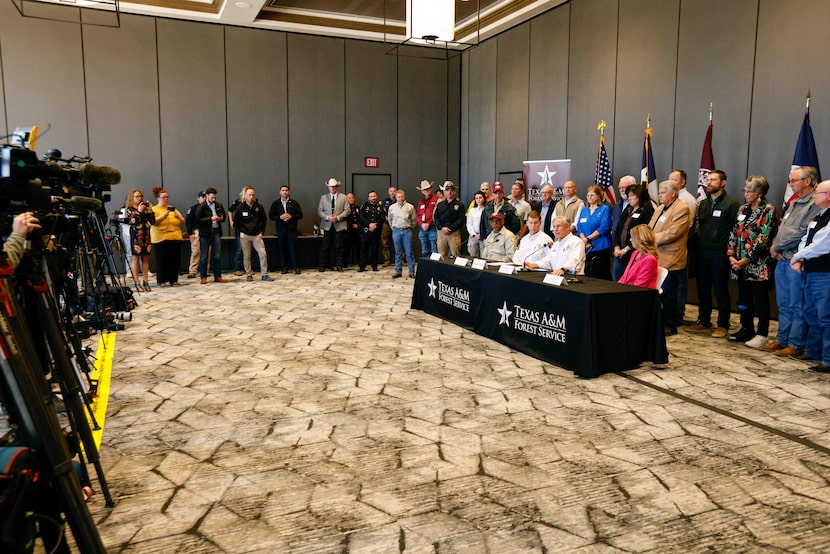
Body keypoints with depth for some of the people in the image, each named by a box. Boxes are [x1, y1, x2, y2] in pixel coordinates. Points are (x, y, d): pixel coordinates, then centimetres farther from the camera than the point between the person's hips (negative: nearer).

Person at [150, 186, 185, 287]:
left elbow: (182, 221, 15)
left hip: (175, 238, 4)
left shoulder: (172, 209, 18)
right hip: (161, 239, -4)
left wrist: (178, 216, -5)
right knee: (162, 260, -2)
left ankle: (173, 280, 11)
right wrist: (164, 215, -22)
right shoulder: (154, 209, 4)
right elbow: (153, 222, -12)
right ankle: (161, 281, 4)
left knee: (175, 260, 3)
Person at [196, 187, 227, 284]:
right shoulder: (201, 207, -5)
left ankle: (217, 276, 14)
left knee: (217, 256, 7)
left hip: (216, 232, 4)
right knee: (204, 257, 3)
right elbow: (198, 220, -12)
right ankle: (203, 277, 10)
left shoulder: (219, 205, 8)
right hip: (205, 233, -4)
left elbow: (224, 216, 21)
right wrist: (211, 219, -18)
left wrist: (221, 218, -2)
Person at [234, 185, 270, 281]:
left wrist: (261, 231, 4)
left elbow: (264, 220, 12)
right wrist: (240, 232, 0)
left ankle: (264, 275, -1)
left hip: (257, 235, 1)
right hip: (245, 236, -1)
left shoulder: (259, 207, 2)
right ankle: (249, 275, 15)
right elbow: (236, 221, 8)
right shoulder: (240, 208, -1)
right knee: (246, 256, 5)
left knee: (263, 254, -8)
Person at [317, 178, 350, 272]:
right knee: (325, 246, 1)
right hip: (327, 225, 1)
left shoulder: (343, 197, 7)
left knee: (339, 246, 3)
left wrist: (338, 217, -14)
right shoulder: (323, 197, 11)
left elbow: (347, 210, 0)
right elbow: (319, 211, 5)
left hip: (339, 225, -1)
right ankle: (322, 266, 7)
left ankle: (339, 265, 9)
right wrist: (327, 217, -12)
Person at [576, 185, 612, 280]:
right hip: (586, 249, 5)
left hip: (601, 248, -5)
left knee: (602, 276, -5)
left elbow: (603, 228, -11)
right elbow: (579, 227, 8)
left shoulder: (604, 209, 0)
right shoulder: (583, 210, 16)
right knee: (587, 275, 5)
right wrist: (585, 241, -8)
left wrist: (588, 238, -11)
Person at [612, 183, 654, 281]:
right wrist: (617, 247, 0)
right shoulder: (627, 210, 17)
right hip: (619, 253, 7)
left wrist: (626, 249, -13)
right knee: (615, 279, 8)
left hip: (633, 253, -7)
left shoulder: (648, 211, -6)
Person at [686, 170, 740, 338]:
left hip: (720, 253, -6)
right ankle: (703, 321, 21)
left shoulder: (731, 204, -5)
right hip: (703, 252, 6)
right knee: (702, 288, 10)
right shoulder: (703, 204, 15)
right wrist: (697, 243, 8)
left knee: (720, 289, 0)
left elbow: (736, 229, -7)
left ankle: (723, 325, 10)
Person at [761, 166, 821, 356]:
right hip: (781, 260, 9)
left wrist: (777, 247, -10)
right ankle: (781, 340, 22)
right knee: (783, 304, 14)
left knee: (796, 306, -1)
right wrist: (775, 248, 0)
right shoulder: (793, 202, 17)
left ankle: (796, 345, 7)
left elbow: (802, 233, -19)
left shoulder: (814, 204, -12)